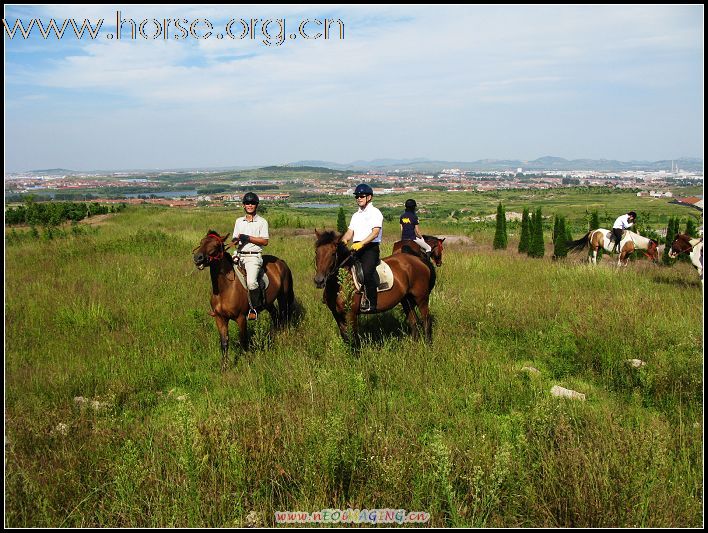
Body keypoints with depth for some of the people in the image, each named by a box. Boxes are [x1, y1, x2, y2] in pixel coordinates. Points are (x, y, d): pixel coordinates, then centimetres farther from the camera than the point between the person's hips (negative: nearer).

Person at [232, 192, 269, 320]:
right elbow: (234, 241, 16)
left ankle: (254, 308, -7)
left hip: (253, 257, -5)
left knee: (251, 282, -26)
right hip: (239, 255, 5)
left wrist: (248, 238, -13)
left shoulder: (262, 222, 3)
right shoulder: (239, 221, 18)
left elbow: (265, 241, -5)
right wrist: (237, 240, -8)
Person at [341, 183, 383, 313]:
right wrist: (342, 242, -7)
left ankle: (371, 303, -21)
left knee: (366, 272, -26)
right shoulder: (356, 215, 22)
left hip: (370, 247, -7)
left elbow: (375, 233, -14)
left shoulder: (375, 212, -1)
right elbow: (349, 233, 15)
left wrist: (361, 244, -26)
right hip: (356, 248, 8)